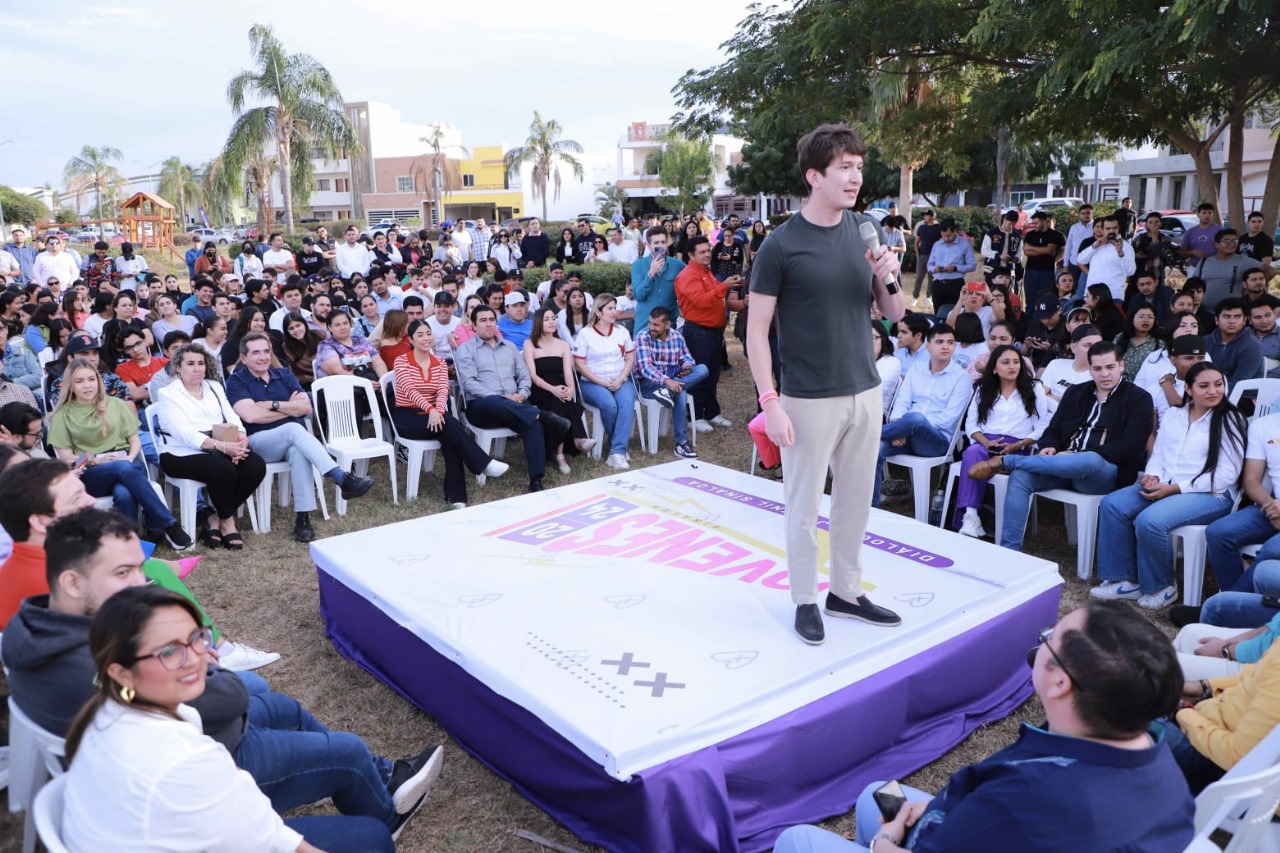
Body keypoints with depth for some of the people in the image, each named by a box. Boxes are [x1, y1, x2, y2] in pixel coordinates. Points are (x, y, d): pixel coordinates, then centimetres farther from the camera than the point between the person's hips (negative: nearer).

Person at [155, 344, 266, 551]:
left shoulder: (214, 387, 18)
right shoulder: (168, 394, -1)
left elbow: (232, 418, 8)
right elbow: (184, 433, -16)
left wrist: (242, 440, -16)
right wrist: (221, 446, -29)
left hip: (221, 448, 6)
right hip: (183, 454, -6)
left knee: (256, 465, -21)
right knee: (223, 469, -34)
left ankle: (216, 519, -8)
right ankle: (228, 521, -8)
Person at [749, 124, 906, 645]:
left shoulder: (865, 232, 5)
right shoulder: (781, 245, -10)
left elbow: (894, 315, 11)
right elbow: (756, 330, -10)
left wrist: (888, 280, -10)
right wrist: (769, 403, -16)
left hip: (865, 393, 6)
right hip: (809, 401, -5)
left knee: (856, 500, 15)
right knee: (805, 507, 6)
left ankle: (846, 592, 32)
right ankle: (805, 601, 24)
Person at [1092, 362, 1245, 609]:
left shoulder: (1230, 420, -4)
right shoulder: (1173, 415, 14)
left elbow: (1226, 474, -11)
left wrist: (1174, 488, -17)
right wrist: (1152, 476, -8)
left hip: (1211, 494, -6)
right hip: (1164, 487, 6)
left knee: (1150, 521, -31)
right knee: (1112, 505, -17)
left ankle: (1162, 587, -7)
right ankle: (1125, 580, -9)